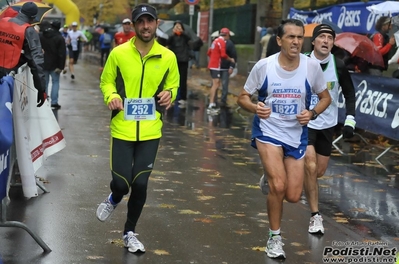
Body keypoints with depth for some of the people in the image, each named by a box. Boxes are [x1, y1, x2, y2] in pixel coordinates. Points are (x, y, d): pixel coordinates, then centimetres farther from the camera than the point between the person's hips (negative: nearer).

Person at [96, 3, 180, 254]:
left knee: (140, 183, 2)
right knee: (121, 182, -4)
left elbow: (173, 85, 14)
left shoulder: (168, 57, -1)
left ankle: (130, 233, 24)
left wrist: (169, 94, -9)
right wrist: (112, 96, -14)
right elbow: (106, 81, 7)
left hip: (150, 131, 1)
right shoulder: (118, 53, -5)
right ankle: (114, 199, 37)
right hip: (122, 129, -1)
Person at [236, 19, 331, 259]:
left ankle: (271, 179, 40)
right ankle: (275, 237, 3)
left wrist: (312, 113, -16)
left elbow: (325, 97, 5)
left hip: (297, 135, 3)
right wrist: (255, 108, -25)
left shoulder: (312, 66, -10)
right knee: (278, 186, -20)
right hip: (268, 131, -2)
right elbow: (243, 97, -3)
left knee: (293, 196, 2)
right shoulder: (264, 66, -13)